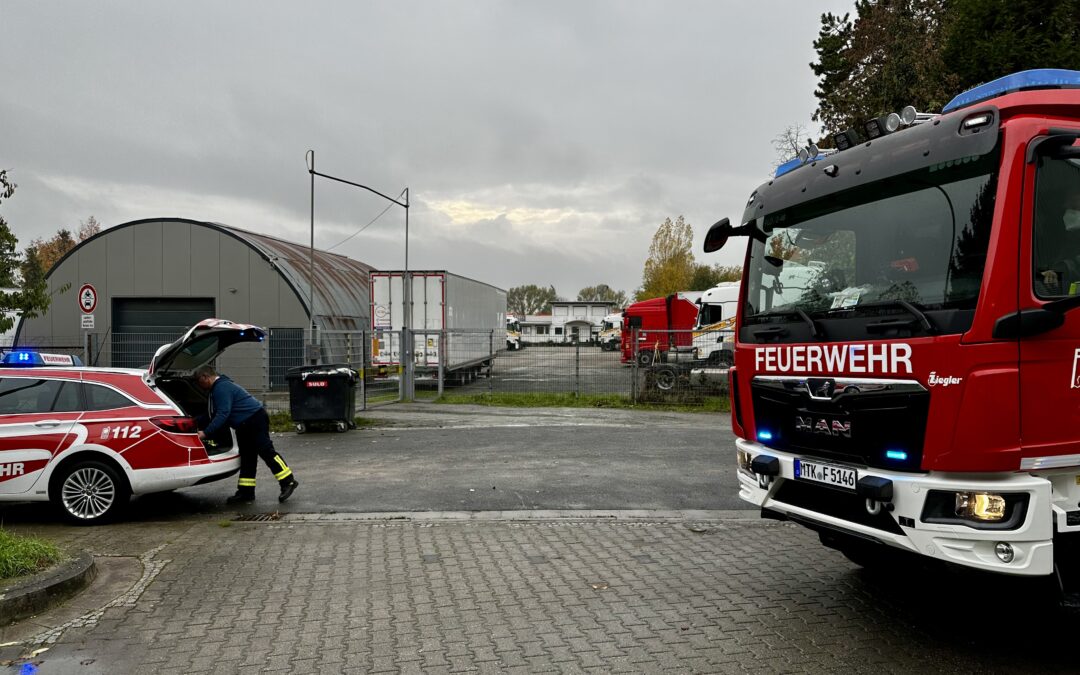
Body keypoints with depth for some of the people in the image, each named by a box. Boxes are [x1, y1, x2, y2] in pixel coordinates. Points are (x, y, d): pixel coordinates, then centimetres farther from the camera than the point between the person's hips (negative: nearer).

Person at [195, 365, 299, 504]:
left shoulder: (222, 388, -15)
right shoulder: (218, 388, 20)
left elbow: (223, 414, -24)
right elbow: (211, 414, 29)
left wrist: (205, 433, -24)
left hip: (255, 419, -11)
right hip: (245, 425, 11)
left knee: (266, 451, -13)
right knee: (247, 458, 10)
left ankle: (288, 482, -11)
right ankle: (245, 493, 13)